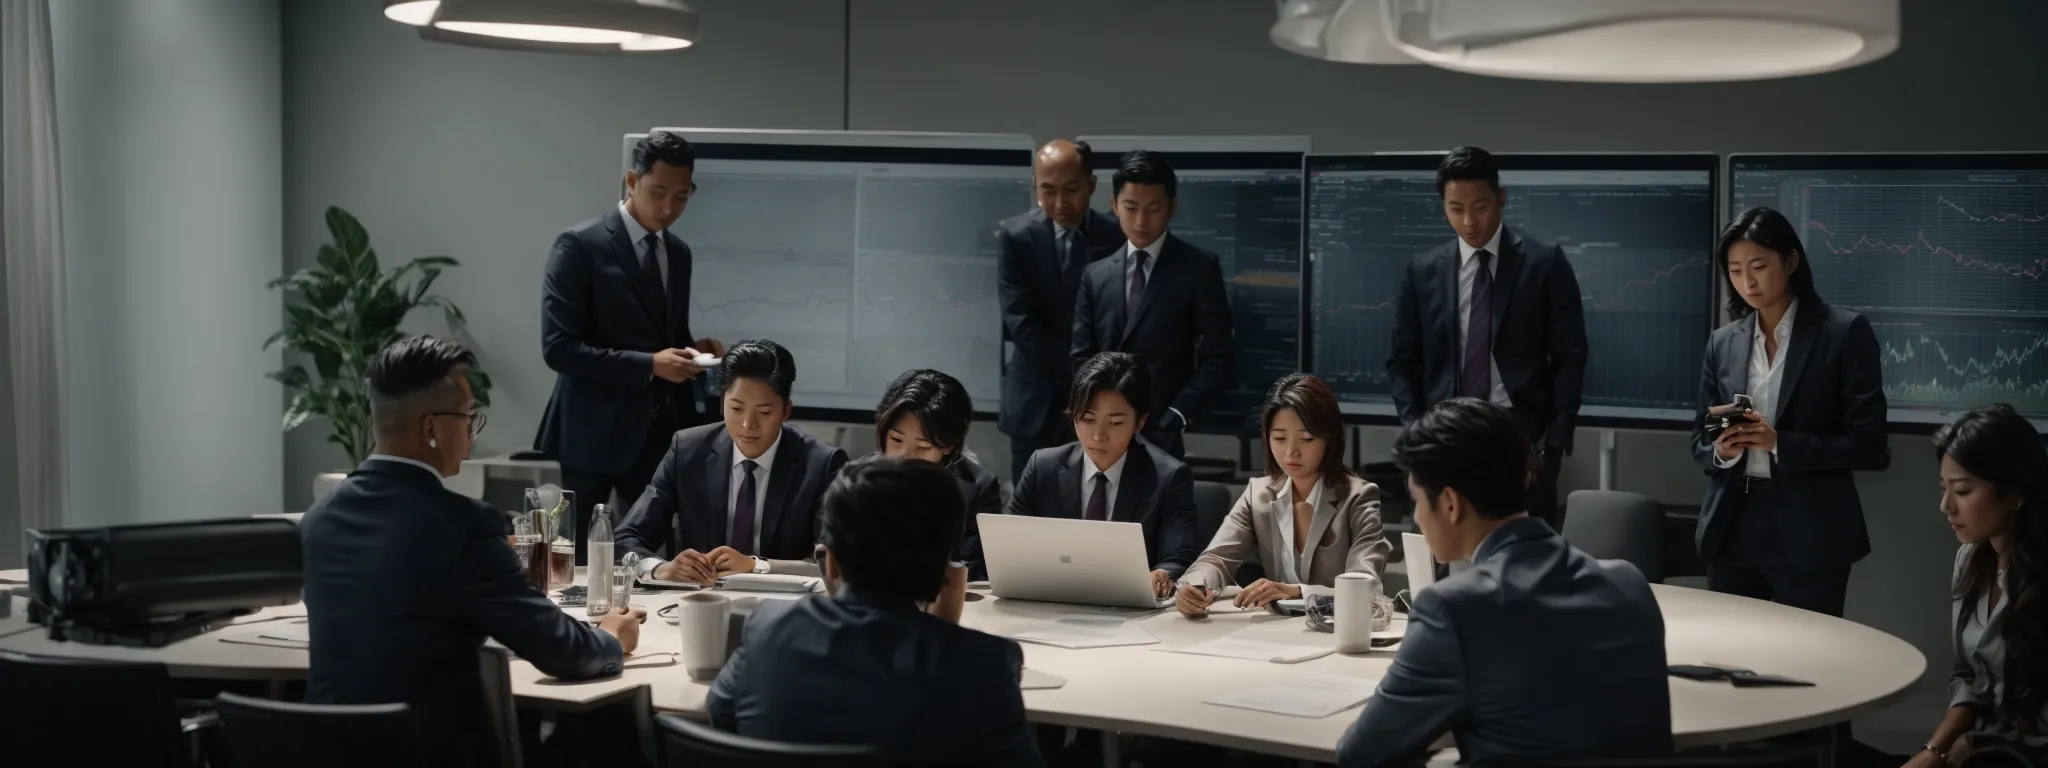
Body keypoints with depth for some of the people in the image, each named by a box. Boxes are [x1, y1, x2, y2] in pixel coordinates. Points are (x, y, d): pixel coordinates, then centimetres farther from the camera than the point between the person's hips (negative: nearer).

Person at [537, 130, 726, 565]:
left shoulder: (678, 253, 13)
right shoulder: (580, 246, -9)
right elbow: (558, 348, -15)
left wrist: (690, 350, -1)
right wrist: (649, 365, -20)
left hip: (661, 431, 6)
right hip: (595, 432, -6)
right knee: (579, 560, 3)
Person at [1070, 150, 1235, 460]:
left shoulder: (1199, 269, 1)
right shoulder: (1095, 274, 12)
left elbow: (1217, 360, -2)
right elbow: (1081, 358, 12)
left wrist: (1171, 419, -12)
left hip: (1162, 434, -3)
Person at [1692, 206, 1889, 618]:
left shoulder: (1845, 333, -3)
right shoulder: (1723, 342, 10)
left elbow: (1869, 443, -8)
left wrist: (1780, 443, -19)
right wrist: (1721, 451, -10)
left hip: (1809, 538, -4)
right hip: (1732, 533, 4)